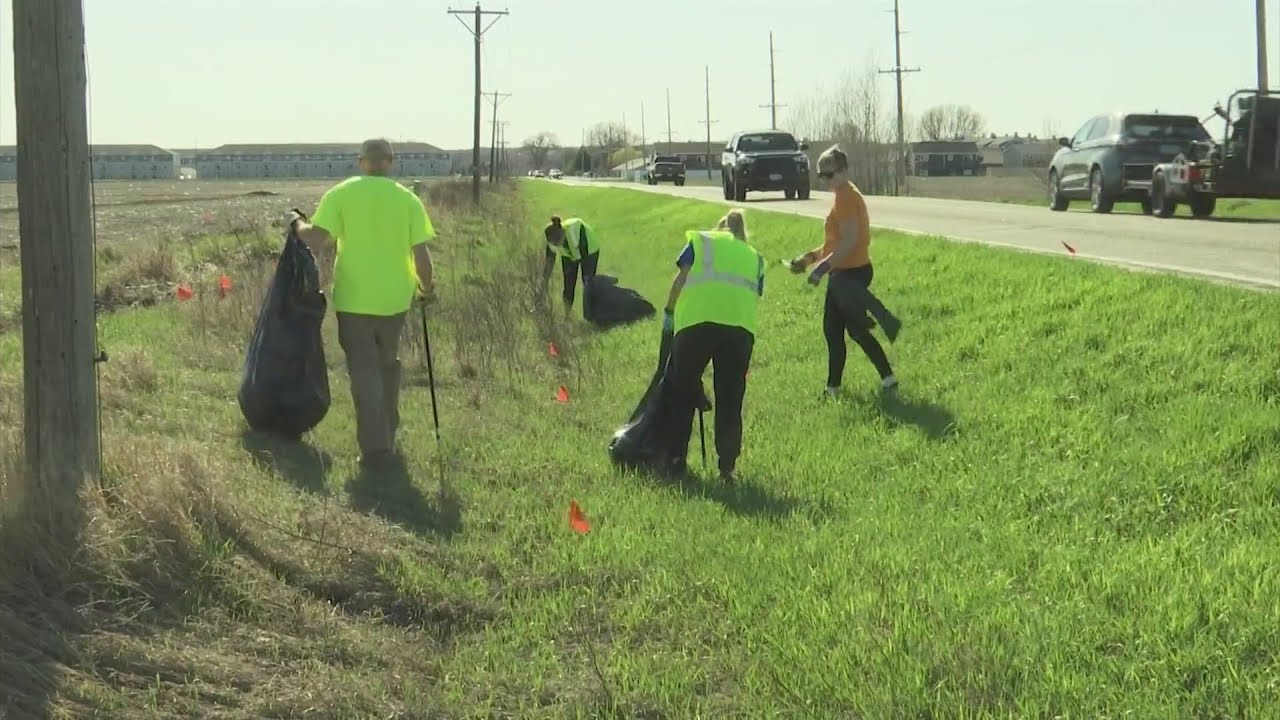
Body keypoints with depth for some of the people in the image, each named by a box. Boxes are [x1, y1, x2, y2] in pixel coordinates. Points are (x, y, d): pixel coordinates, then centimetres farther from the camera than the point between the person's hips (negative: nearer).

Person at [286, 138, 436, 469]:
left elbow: (317, 240, -12)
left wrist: (297, 224, 8)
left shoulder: (341, 194, -6)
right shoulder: (408, 199, -2)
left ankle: (375, 448, -4)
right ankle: (387, 436, 30)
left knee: (364, 372, 2)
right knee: (387, 365, 22)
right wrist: (426, 288, 12)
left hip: (354, 299, -2)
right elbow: (420, 253, -4)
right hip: (394, 299, 2)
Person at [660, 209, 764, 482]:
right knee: (730, 400, 8)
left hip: (696, 321, -2)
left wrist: (669, 313, 19)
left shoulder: (701, 241, 20)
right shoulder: (754, 256, 28)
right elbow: (756, 296, 18)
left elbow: (681, 279, 9)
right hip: (741, 326, 2)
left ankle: (676, 459, 13)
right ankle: (727, 467, 5)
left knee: (682, 393, 12)